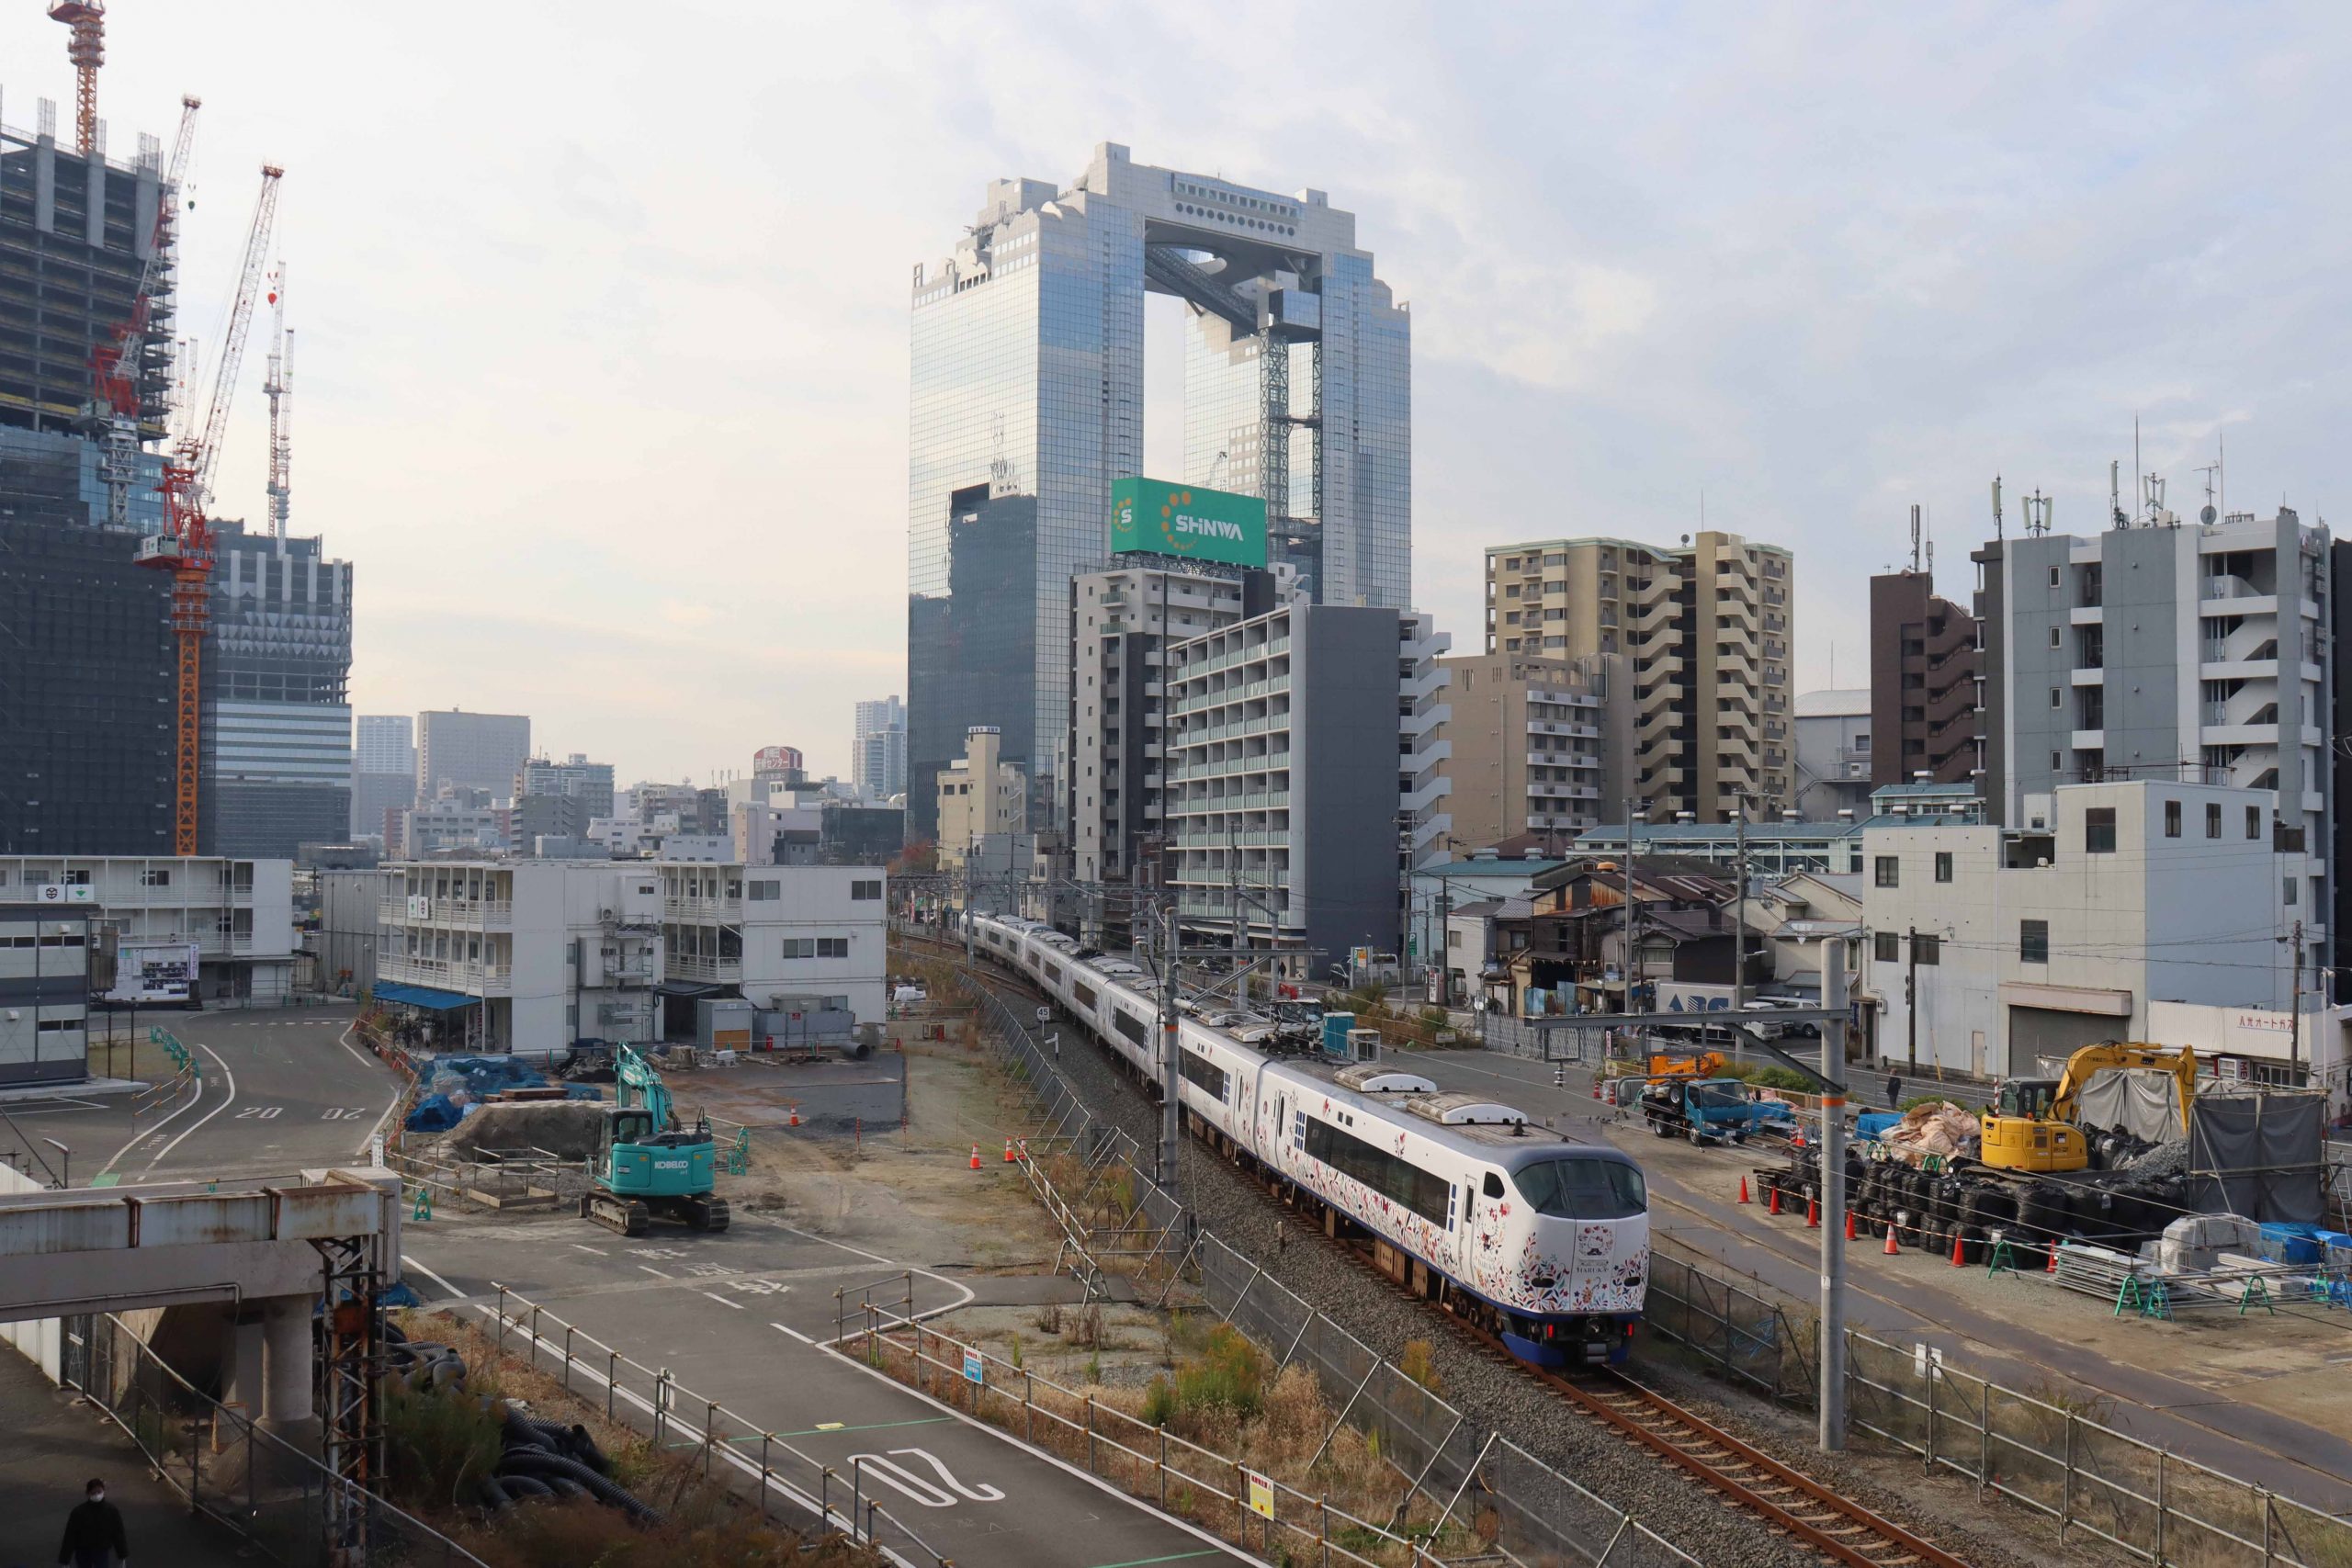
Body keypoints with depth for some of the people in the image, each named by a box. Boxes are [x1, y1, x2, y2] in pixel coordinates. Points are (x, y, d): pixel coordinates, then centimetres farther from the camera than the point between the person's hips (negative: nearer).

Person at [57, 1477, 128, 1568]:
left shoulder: (111, 1511, -13)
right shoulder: (78, 1512, -18)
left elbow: (118, 1534, -4)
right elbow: (70, 1536, -14)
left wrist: (122, 1556, 0)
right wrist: (65, 1559, -12)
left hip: (102, 1552, 0)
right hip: (83, 1553, 0)